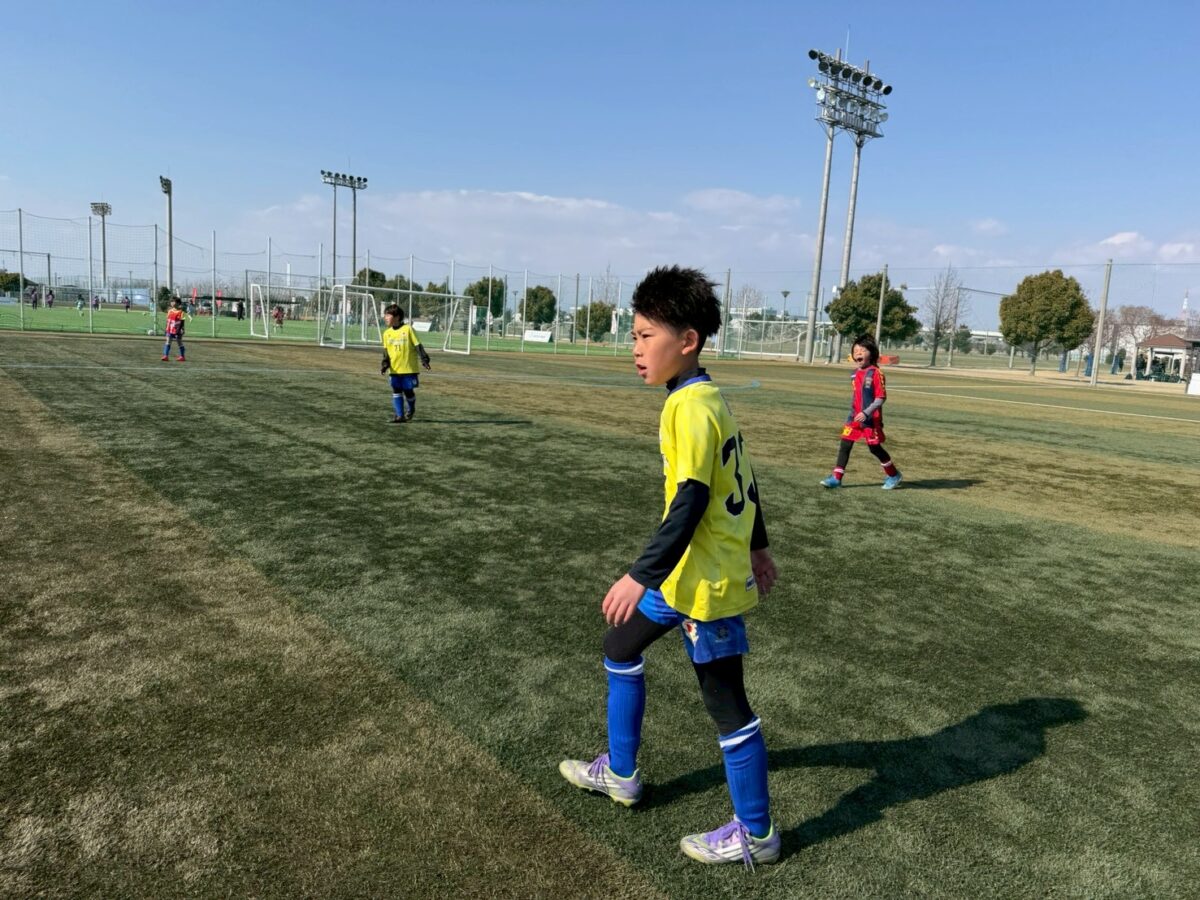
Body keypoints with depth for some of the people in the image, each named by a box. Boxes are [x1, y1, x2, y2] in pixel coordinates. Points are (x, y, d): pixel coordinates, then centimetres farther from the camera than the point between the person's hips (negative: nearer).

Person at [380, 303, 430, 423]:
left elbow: (418, 346, -4)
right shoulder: (387, 333, 6)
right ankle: (399, 415, 6)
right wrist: (385, 363, -4)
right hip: (394, 368, 4)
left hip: (409, 367, -4)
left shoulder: (408, 329, -7)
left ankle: (411, 410, 29)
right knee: (396, 391, 1)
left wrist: (424, 360, -11)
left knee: (408, 391, 2)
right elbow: (386, 351, 10)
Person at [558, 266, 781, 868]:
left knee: (726, 705, 5)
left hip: (705, 579, -10)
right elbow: (741, 480, 15)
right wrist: (757, 547, 24)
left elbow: (690, 503, -25)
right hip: (690, 570, 10)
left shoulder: (689, 406, -21)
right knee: (620, 644, 21)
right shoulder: (710, 398, 7)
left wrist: (640, 577, -24)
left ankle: (756, 834, 24)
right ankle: (620, 773, 37)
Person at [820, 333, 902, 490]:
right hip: (855, 417, 7)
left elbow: (881, 397, -16)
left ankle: (894, 475, 23)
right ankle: (836, 478, 3)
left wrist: (866, 413, -23)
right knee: (845, 445, 0)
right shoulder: (856, 374, 9)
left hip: (871, 419, -7)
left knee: (874, 447, 3)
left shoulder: (875, 373, -14)